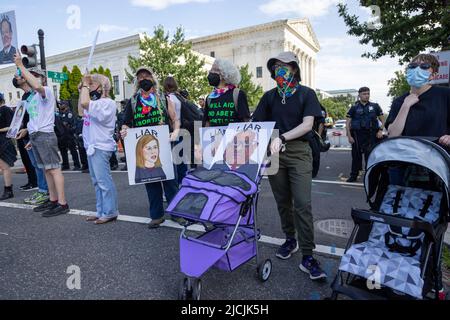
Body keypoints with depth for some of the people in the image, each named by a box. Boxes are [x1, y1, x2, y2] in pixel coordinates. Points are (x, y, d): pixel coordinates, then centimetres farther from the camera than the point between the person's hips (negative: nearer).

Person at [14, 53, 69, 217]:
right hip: (36, 136, 9)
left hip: (45, 135, -9)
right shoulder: (31, 97, 21)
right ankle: (53, 201, 18)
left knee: (54, 169, -10)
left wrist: (21, 66, -23)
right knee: (47, 170, 11)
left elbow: (37, 86, -31)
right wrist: (32, 139, 21)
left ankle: (62, 204, -9)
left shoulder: (46, 91, -6)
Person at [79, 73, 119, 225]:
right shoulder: (95, 102, 16)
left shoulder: (107, 102, -14)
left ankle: (110, 212, 3)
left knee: (104, 181, -6)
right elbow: (81, 111, 27)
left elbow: (84, 103, -27)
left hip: (100, 147, -10)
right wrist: (82, 88, 23)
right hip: (92, 146, 10)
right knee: (97, 181, 14)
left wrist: (85, 84, -11)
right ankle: (101, 211, 23)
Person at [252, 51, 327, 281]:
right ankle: (290, 240, 30)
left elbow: (307, 125, -11)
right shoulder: (269, 96, 11)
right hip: (274, 152, 4)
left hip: (298, 152, -3)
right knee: (282, 201, 11)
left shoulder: (306, 94, 1)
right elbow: (258, 125, 8)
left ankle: (307, 256, 0)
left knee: (302, 204, -8)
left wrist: (282, 138, -23)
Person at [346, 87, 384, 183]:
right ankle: (353, 176, 14)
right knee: (356, 156, 4)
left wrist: (380, 130, -3)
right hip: (357, 135, 0)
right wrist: (349, 136, -5)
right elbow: (348, 123, 3)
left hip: (371, 135, 0)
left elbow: (382, 120, 14)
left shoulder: (375, 106, 9)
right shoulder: (354, 108, 6)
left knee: (370, 156, 0)